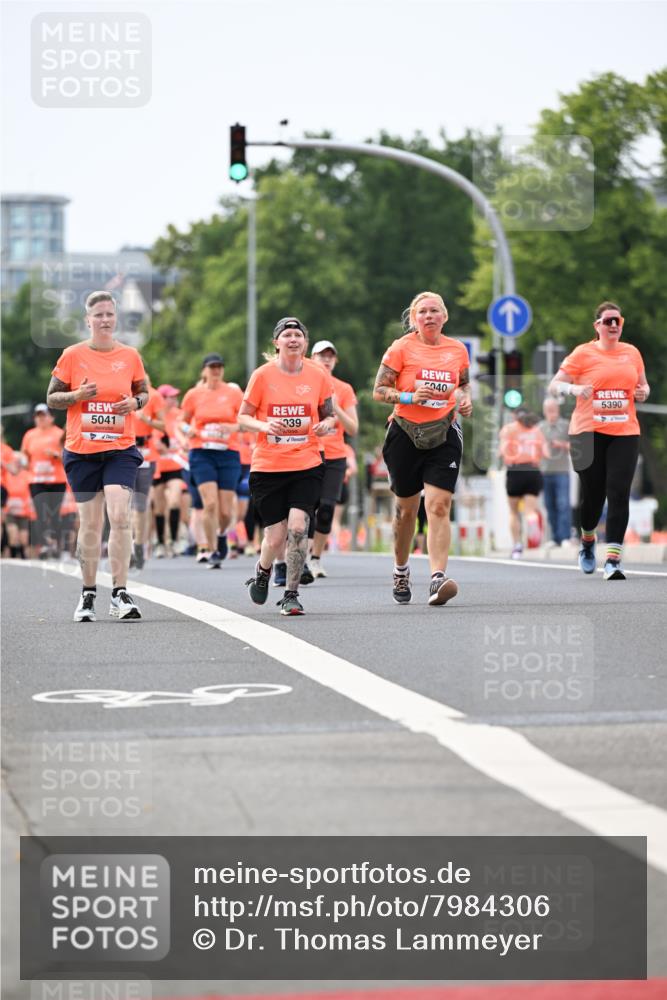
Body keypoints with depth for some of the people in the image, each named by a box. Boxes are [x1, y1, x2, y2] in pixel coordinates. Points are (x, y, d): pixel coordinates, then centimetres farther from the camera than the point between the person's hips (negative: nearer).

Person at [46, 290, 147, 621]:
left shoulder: (130, 355, 4)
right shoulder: (72, 355, 0)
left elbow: (143, 392, 17)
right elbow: (52, 399, 5)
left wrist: (135, 402, -6)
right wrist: (78, 395, -14)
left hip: (121, 449, 0)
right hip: (81, 450, 0)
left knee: (119, 516, -16)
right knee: (90, 524, 5)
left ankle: (120, 594, -13)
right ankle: (88, 594, 19)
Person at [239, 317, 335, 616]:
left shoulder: (318, 375, 2)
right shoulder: (262, 375, -3)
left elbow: (329, 414, 14)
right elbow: (243, 418, 2)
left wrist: (327, 424, -10)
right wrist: (264, 426, -18)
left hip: (307, 465, 1)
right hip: (268, 466, -1)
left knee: (298, 526, -17)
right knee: (276, 536, 0)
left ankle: (291, 594, -3)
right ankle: (262, 571, 35)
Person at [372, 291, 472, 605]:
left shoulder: (457, 350, 6)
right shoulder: (401, 348, -3)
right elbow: (379, 391, -3)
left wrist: (465, 400, 4)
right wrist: (409, 397, -19)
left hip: (444, 434, 1)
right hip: (405, 433, -1)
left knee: (439, 506, -14)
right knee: (406, 508, 10)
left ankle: (437, 579, -23)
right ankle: (400, 571, 33)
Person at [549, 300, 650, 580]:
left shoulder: (632, 353, 10)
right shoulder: (583, 353, 0)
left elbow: (643, 385, 24)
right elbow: (554, 386, -1)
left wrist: (643, 392, 1)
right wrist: (574, 389, -22)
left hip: (624, 433, 2)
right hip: (588, 432, -2)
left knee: (619, 494, -11)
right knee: (592, 494, 3)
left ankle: (613, 559, -13)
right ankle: (588, 541, 35)